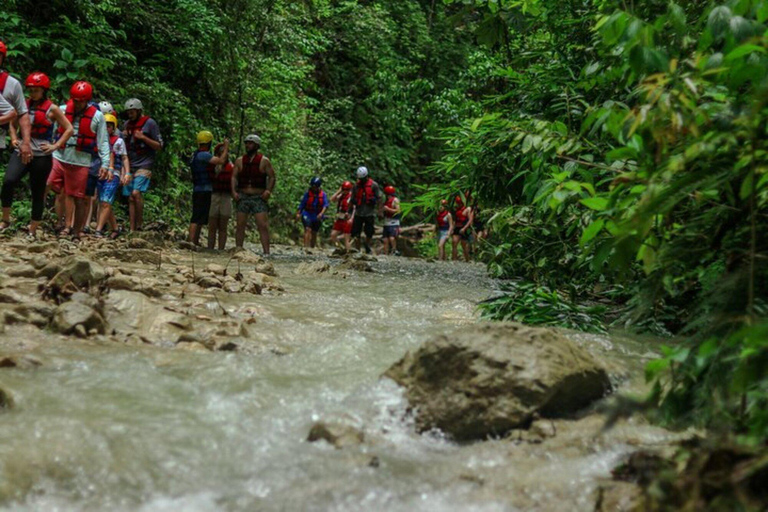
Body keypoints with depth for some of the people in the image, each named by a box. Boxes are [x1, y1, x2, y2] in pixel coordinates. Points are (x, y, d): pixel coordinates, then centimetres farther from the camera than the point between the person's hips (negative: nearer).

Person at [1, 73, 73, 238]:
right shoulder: (24, 105, 9)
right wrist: (13, 138, 11)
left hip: (42, 156, -3)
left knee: (38, 193, 4)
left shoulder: (51, 109, -2)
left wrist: (56, 146, -7)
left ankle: (33, 231, 14)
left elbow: (69, 129, 0)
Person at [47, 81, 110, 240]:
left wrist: (105, 163, -6)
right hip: (59, 158, 3)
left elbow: (103, 142, 0)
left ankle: (76, 233, 14)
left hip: (80, 162, -3)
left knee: (78, 198, 3)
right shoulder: (62, 110, 5)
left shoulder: (97, 116, -2)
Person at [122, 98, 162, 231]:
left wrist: (143, 137, -16)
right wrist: (124, 137, 1)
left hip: (144, 165, -6)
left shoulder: (150, 123, -4)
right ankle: (132, 229, 5)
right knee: (131, 199, 3)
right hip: (129, 166, 6)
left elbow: (159, 146, -4)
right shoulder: (127, 124, 14)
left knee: (136, 193, -23)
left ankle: (140, 224, -12)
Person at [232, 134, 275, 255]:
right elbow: (234, 177, 9)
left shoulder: (264, 161, 3)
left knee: (263, 225, -11)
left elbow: (272, 177, 2)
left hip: (259, 197, -3)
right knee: (240, 225, 2)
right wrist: (234, 191, -6)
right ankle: (238, 249, 9)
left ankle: (266, 252, -13)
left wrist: (269, 190, -14)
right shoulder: (239, 161, 11)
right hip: (243, 197, 3)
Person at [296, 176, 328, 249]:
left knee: (314, 233, 10)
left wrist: (321, 213, -26)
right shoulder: (308, 193, -2)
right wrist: (298, 213, 3)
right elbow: (302, 204, 5)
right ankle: (306, 247, -27)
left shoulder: (323, 194, -1)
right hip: (307, 214, -2)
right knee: (308, 229, -19)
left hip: (317, 216, 2)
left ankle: (312, 247, 24)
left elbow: (325, 205, -10)